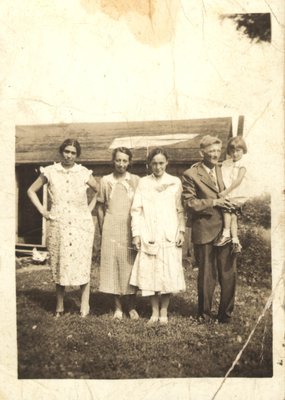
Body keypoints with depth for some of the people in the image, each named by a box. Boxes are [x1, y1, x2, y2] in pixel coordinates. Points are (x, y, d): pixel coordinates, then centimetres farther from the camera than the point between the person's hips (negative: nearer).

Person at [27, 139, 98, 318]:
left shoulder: (85, 173, 0)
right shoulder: (50, 172, 2)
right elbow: (31, 191, 12)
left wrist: (91, 208, 3)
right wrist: (42, 210, 4)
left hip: (81, 224, -1)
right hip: (58, 224, 1)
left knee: (82, 263, -1)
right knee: (59, 264, 5)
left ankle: (85, 305, 9)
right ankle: (60, 306, 17)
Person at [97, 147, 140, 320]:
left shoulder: (136, 180, 2)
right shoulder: (105, 180, 5)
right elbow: (100, 207, 10)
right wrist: (102, 230, 7)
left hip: (130, 230, 0)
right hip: (111, 230, 1)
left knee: (130, 266, 3)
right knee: (112, 266, 3)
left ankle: (131, 307, 16)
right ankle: (118, 307, 15)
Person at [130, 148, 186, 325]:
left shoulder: (175, 182, 5)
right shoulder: (143, 183, 6)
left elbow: (181, 210, 5)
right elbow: (136, 210, 4)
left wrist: (182, 231, -3)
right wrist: (136, 234, -2)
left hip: (170, 236, 0)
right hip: (148, 236, 1)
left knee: (169, 275, 0)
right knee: (150, 274, 3)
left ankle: (164, 312, 14)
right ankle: (155, 311, 17)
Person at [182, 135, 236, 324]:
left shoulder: (224, 171, 13)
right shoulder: (191, 175, -5)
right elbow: (189, 203, -10)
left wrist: (232, 204, 6)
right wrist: (213, 202, -17)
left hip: (226, 231, 5)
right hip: (205, 232, -4)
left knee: (229, 274, 7)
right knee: (207, 277, 7)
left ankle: (226, 315, 24)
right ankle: (205, 315, 24)